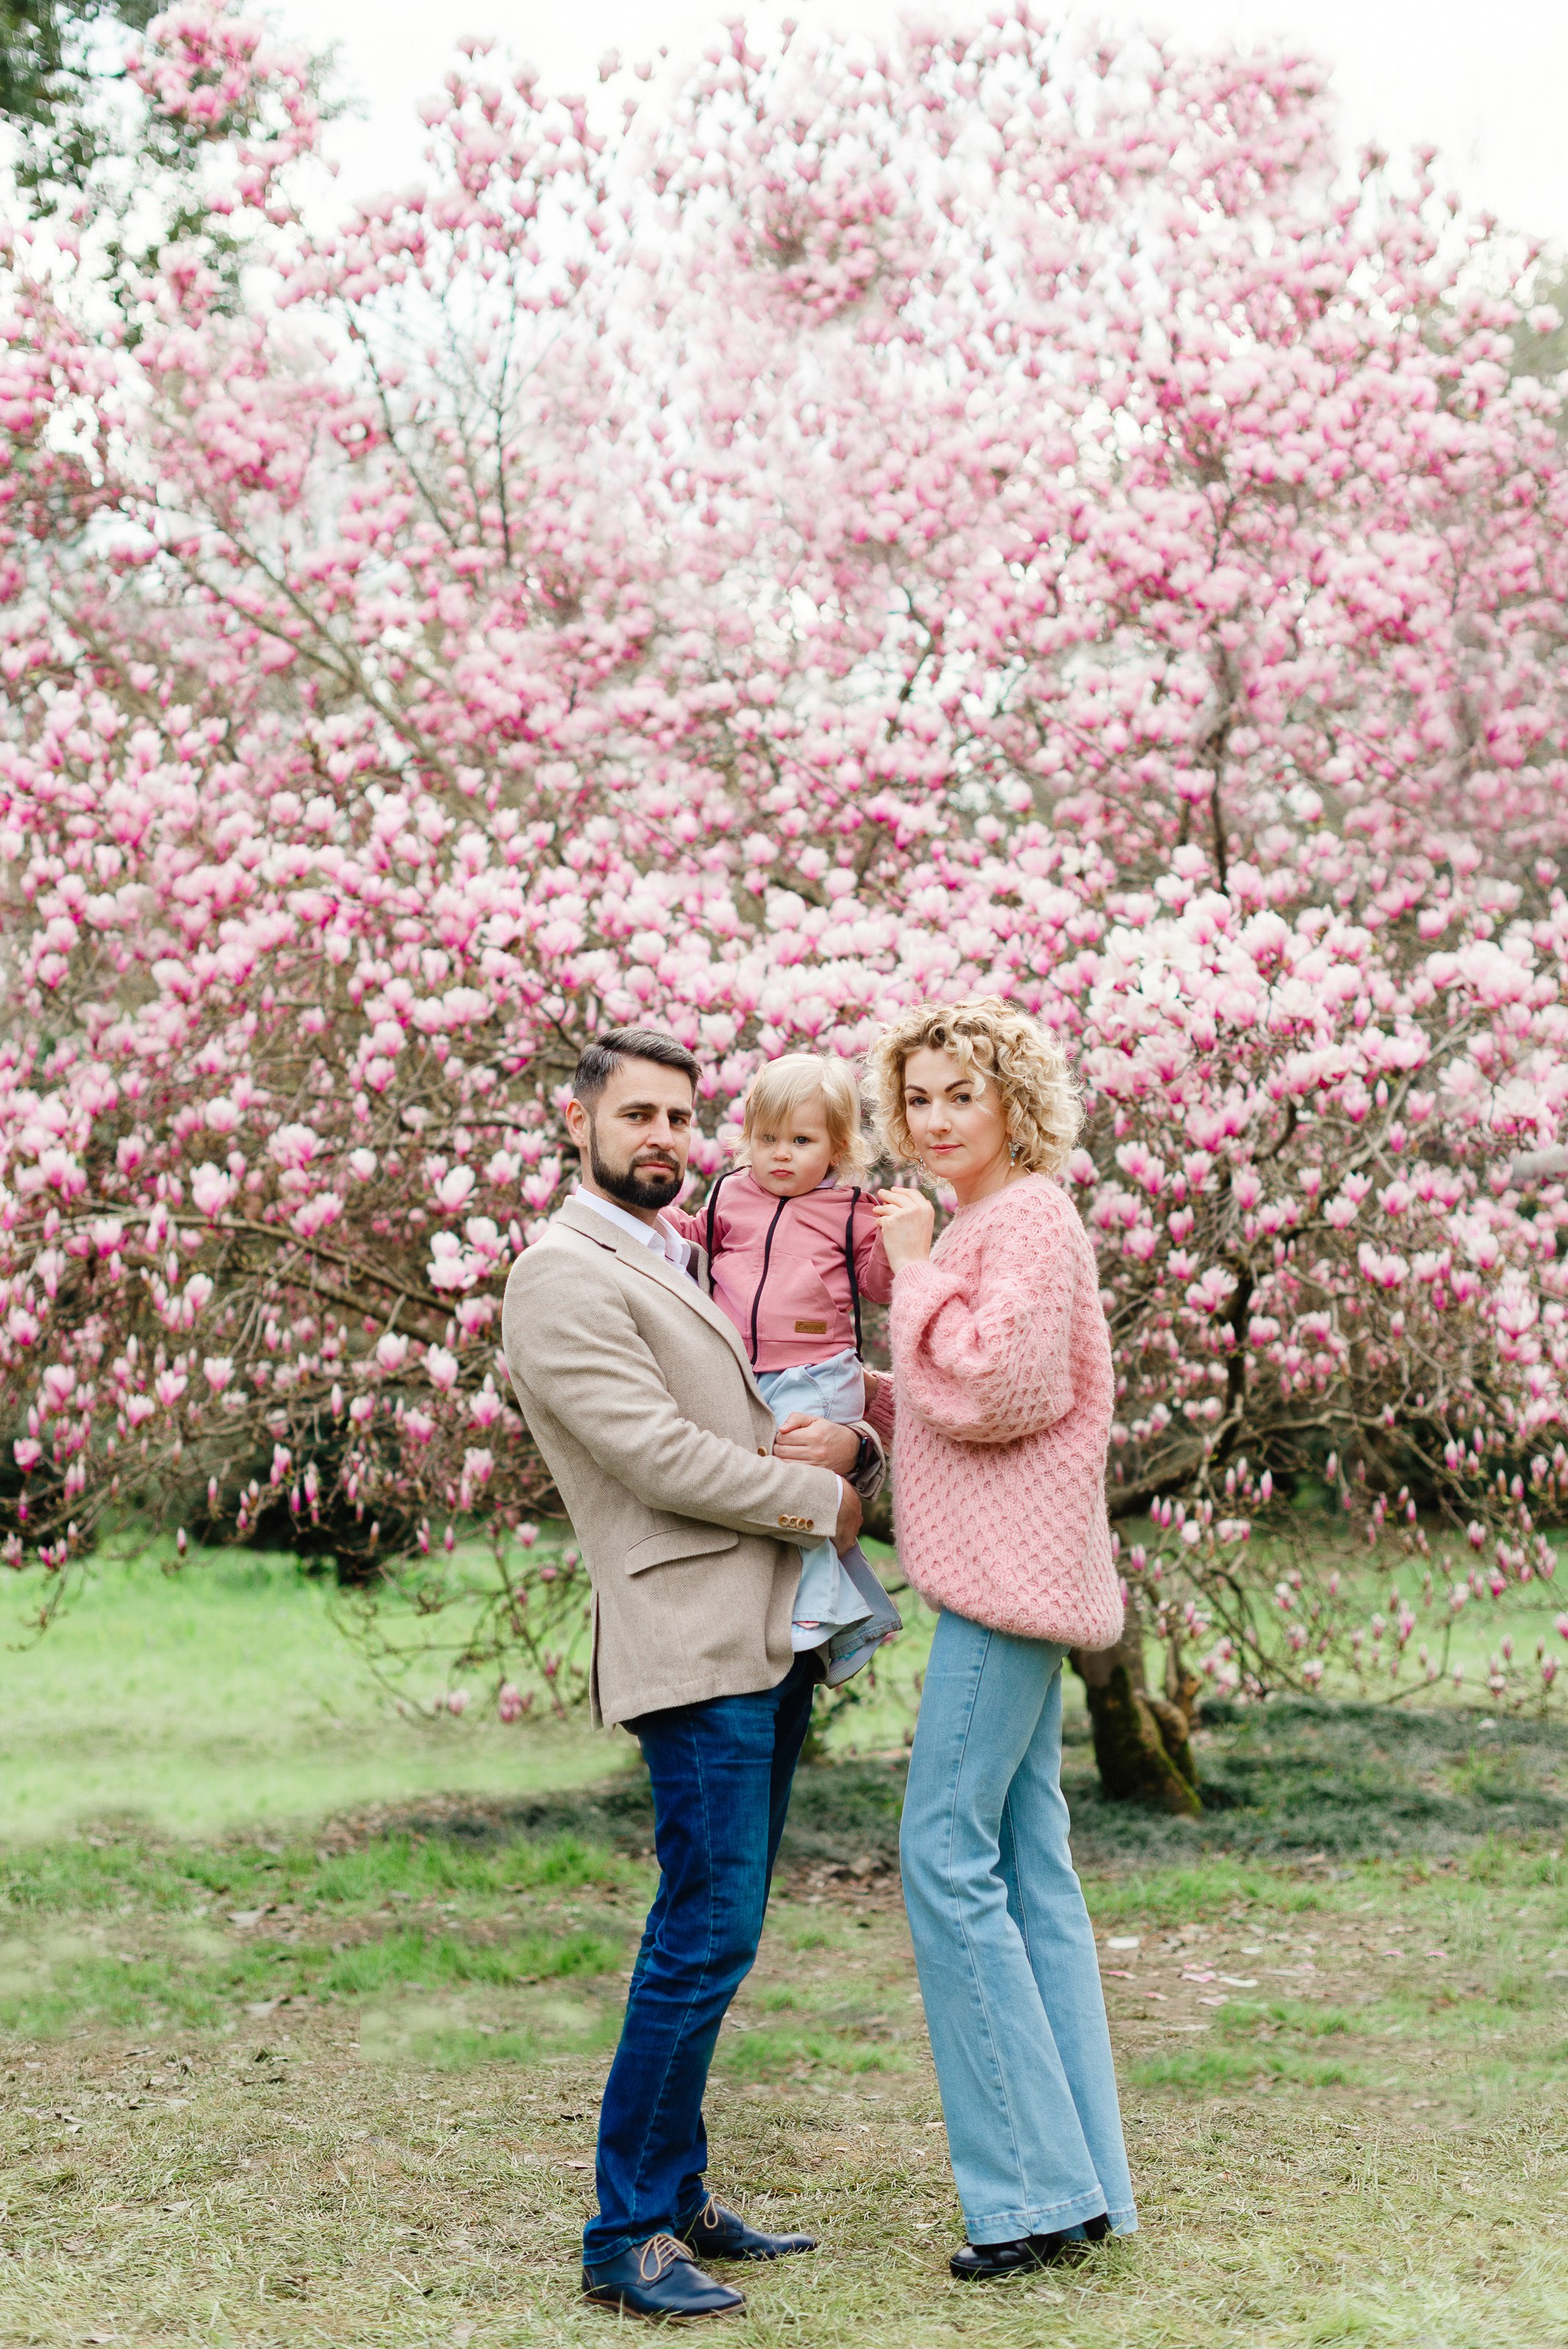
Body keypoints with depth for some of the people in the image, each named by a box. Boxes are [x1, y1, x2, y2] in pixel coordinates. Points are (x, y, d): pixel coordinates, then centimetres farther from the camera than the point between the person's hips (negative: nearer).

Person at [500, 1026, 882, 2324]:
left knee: (714, 1936, 12)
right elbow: (656, 1456, -16)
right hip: (692, 1643, -9)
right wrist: (820, 1500, -7)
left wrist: (850, 1445, -2)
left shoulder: (688, 1266, 22)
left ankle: (681, 2199, 20)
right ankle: (627, 2234, -3)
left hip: (771, 1638, 9)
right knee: (705, 1938, -11)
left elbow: (829, 1418, 22)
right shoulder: (564, 1276, -7)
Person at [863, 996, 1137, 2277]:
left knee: (950, 1851, -9)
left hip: (1011, 1570, -10)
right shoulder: (984, 1223, 19)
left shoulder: (1029, 1219, -11)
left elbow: (993, 1388, -21)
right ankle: (1080, 2183, 14)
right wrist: (867, 1405, 11)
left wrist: (916, 1266, -12)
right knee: (1028, 1860, 10)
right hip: (1007, 1575, 10)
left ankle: (1034, 2185, -5)